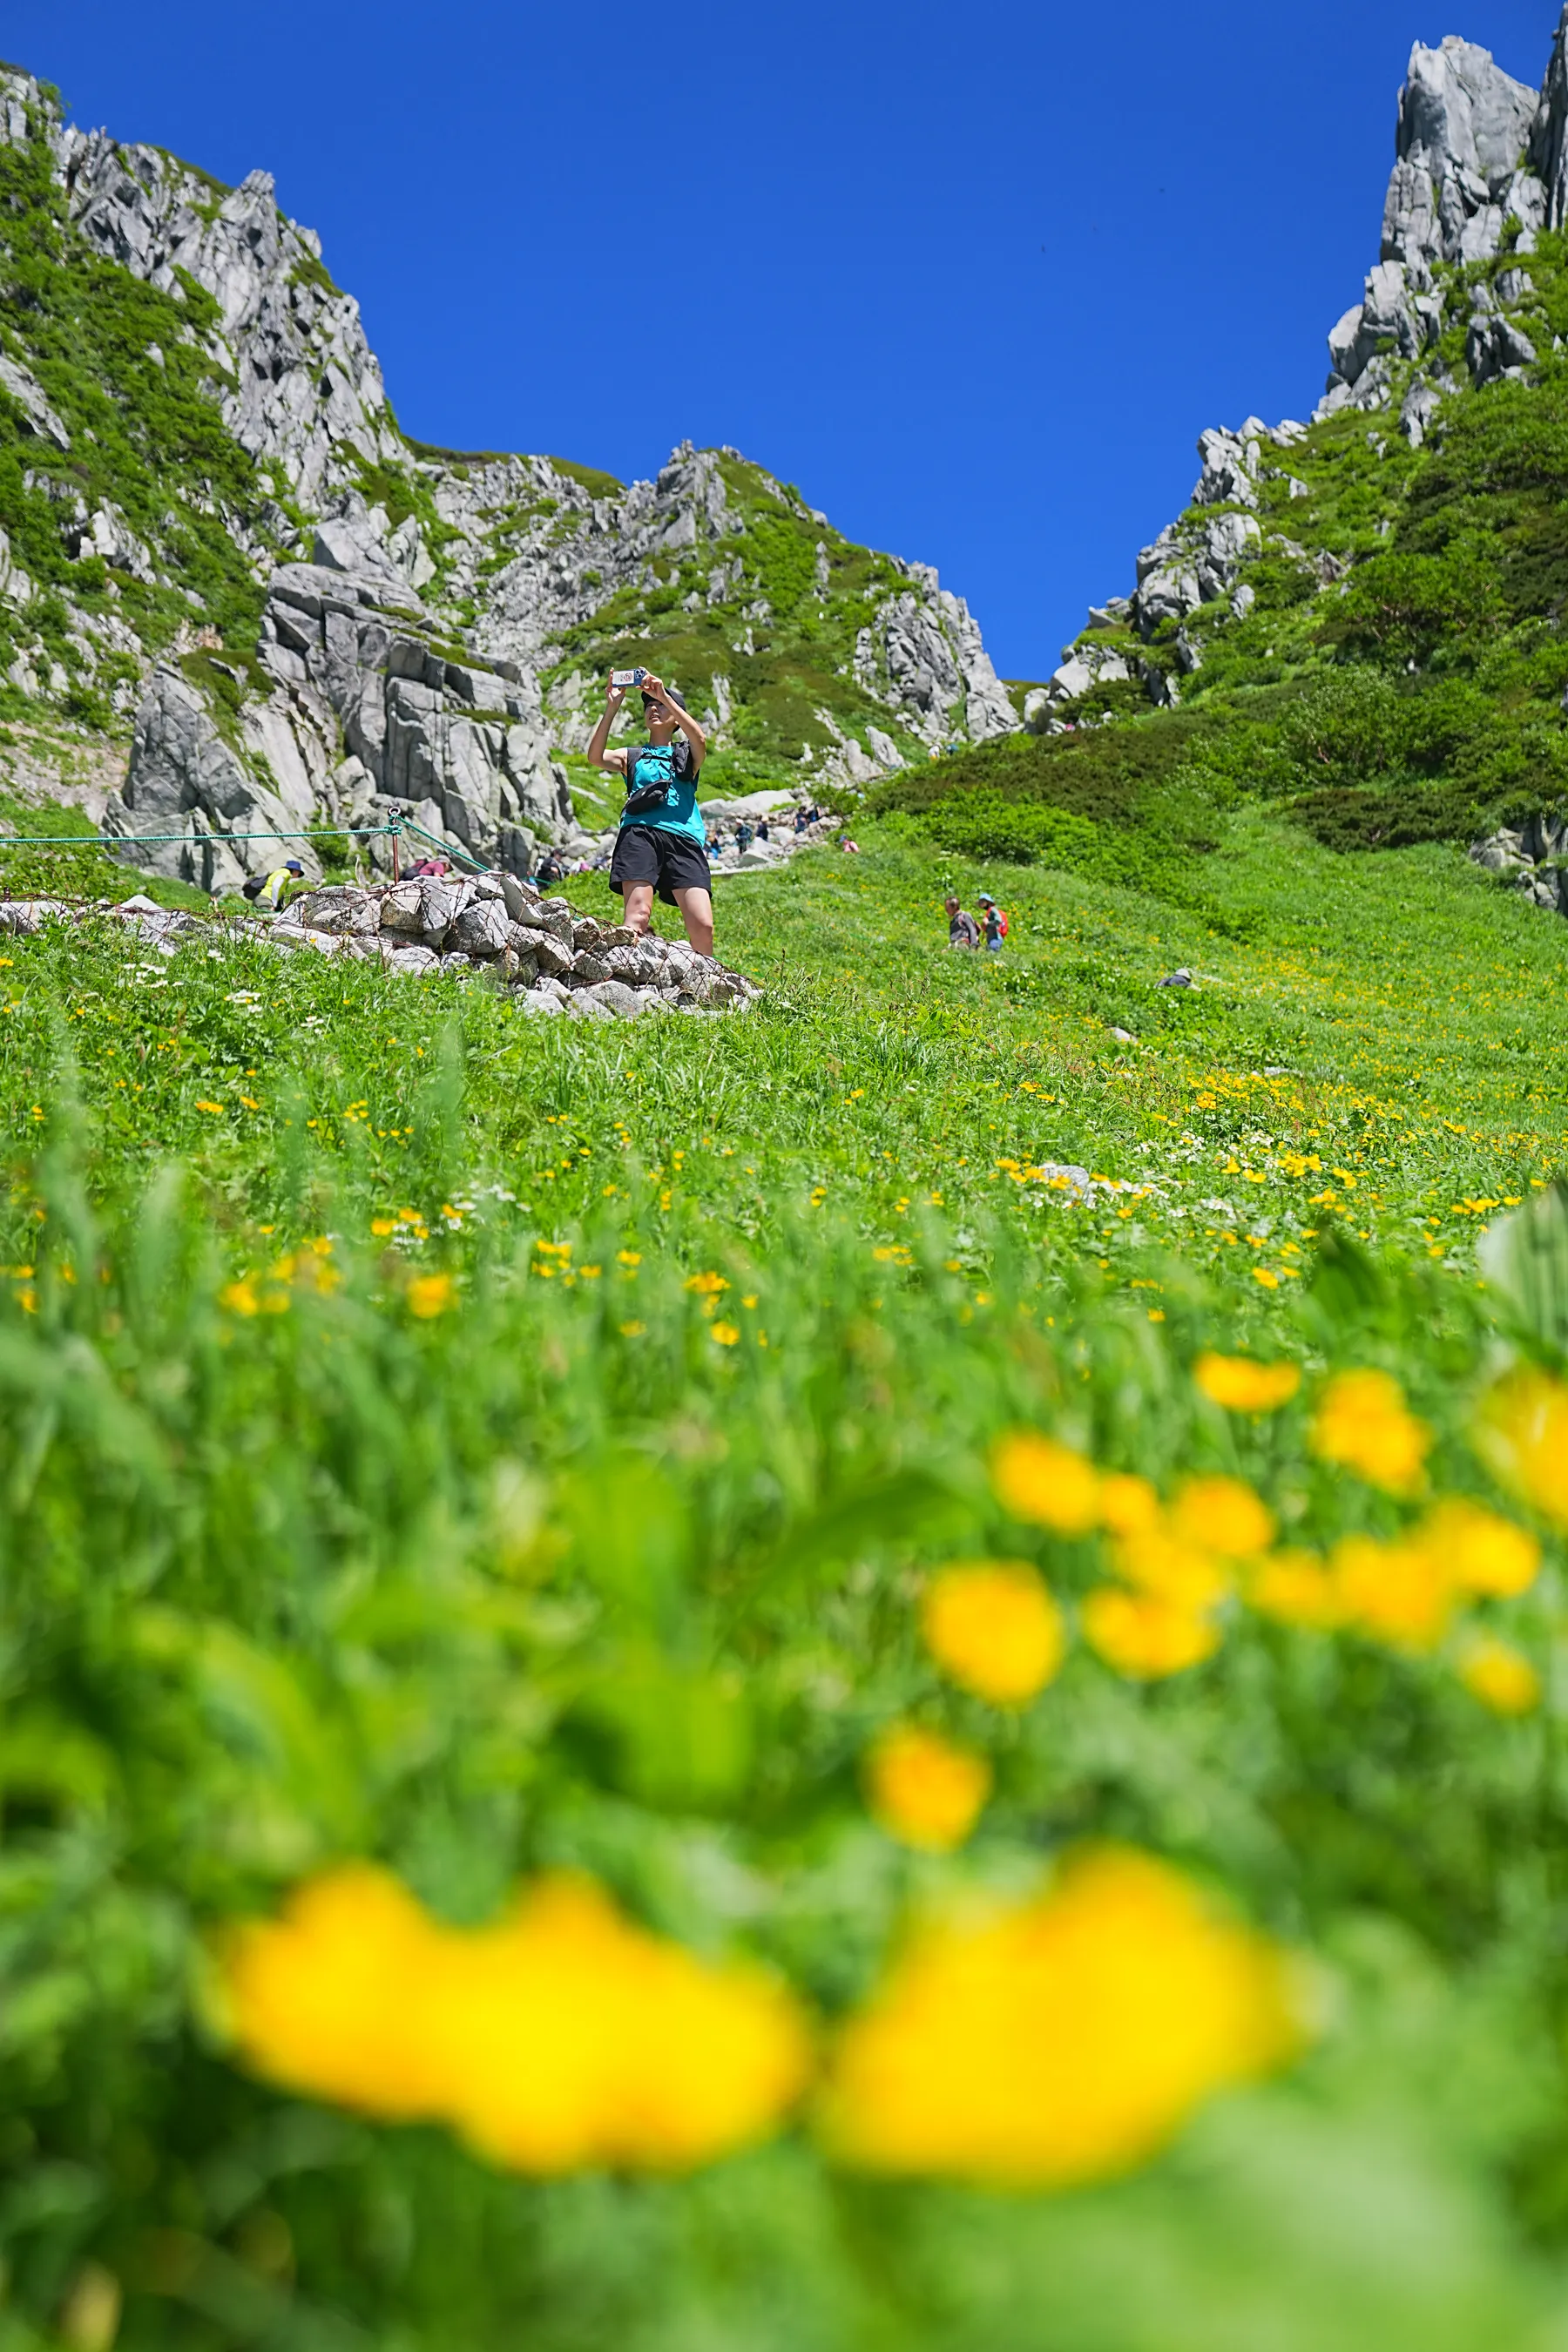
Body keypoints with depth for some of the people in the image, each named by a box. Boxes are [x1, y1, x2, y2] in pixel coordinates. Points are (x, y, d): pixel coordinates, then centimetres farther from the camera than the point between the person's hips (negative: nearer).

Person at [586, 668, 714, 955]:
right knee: (638, 915, -21)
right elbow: (595, 757, 5)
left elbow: (700, 740, 0)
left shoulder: (687, 755, 25)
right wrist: (611, 708, -2)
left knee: (702, 925, -15)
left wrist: (664, 695, -4)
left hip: (683, 837, 0)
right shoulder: (631, 756, 25)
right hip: (640, 833, 0)